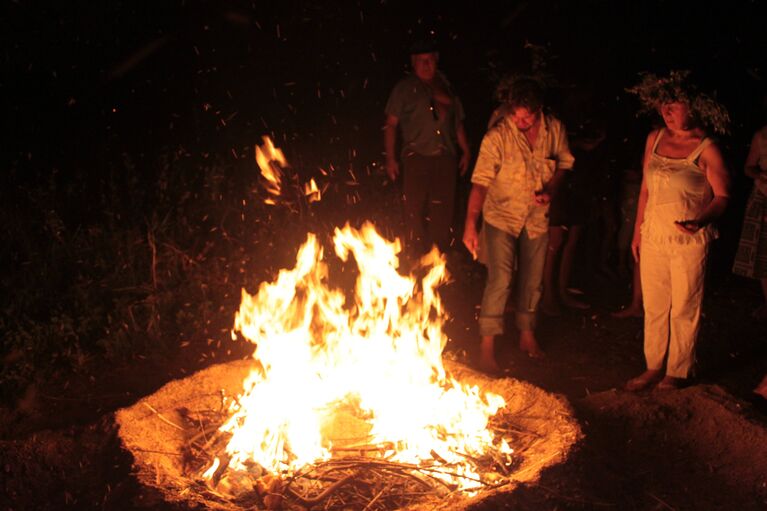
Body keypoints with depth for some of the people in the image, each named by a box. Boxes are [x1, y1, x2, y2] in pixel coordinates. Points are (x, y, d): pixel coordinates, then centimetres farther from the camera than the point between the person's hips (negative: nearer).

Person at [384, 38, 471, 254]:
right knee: (415, 212, -5)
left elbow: (457, 122, 22)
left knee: (442, 214, 2)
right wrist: (390, 159, -3)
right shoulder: (405, 88, 7)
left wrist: (465, 151, 16)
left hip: (445, 158, 3)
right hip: (416, 156, -3)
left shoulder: (446, 87, 17)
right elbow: (391, 124, 4)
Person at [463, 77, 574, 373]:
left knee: (532, 280, 15)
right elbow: (480, 181, -24)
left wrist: (551, 188, -12)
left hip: (537, 217, 4)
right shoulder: (497, 137, -22)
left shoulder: (554, 129, -10)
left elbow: (564, 161, 8)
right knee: (499, 280, -12)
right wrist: (471, 224, -33)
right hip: (501, 216, -4)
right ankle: (487, 347, -1)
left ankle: (527, 334, 35)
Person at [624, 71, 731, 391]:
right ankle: (653, 367, 26)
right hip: (654, 237, 5)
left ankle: (678, 372, 20)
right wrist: (638, 231, 14)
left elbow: (722, 196, -10)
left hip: (689, 242, -5)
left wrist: (701, 221, -30)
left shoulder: (706, 149, -10)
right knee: (653, 307, 12)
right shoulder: (655, 139, 6)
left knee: (684, 309, 6)